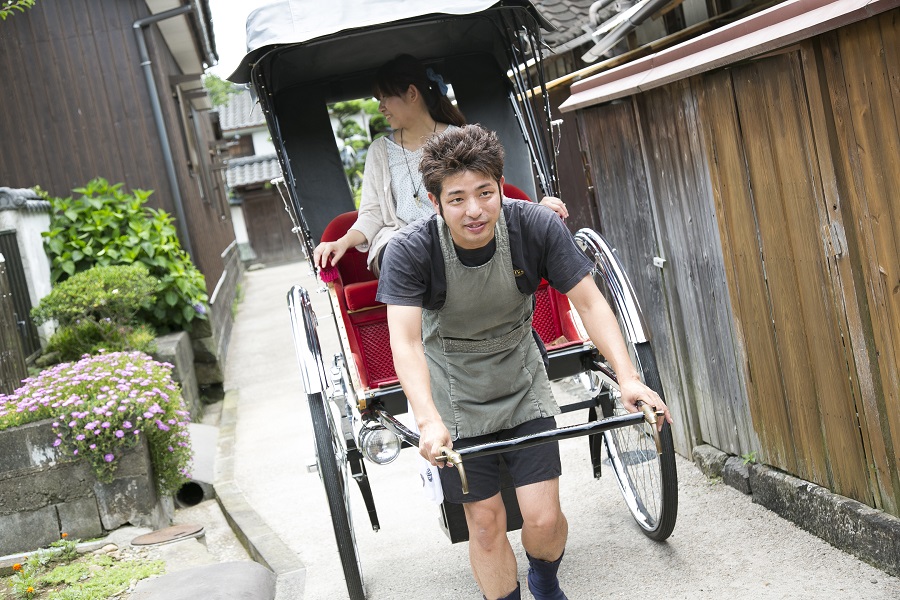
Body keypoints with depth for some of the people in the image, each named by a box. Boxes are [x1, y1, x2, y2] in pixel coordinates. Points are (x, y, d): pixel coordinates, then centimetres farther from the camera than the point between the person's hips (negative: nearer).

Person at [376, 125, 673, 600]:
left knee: (544, 520, 0)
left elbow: (590, 302, -14)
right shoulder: (409, 251, -24)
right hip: (455, 402, -1)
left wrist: (628, 377, -27)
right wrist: (429, 422, -46)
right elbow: (405, 343, -31)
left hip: (523, 388, 1)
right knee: (485, 524, 3)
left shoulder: (535, 227, -19)